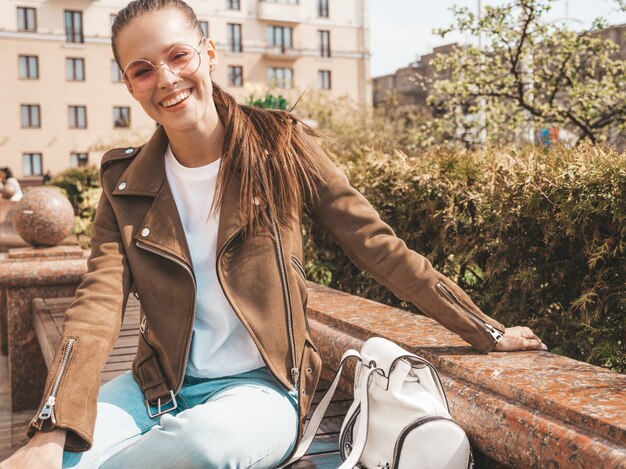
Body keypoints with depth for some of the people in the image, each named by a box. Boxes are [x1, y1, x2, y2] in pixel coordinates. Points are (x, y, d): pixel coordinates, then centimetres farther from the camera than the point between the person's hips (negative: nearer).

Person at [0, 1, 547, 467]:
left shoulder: (281, 147, -6)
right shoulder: (127, 184, 1)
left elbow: (380, 247, -3)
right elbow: (98, 306, -9)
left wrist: (487, 333, 0)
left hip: (261, 385, -1)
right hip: (159, 385, 2)